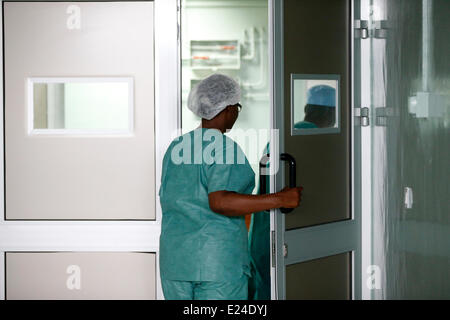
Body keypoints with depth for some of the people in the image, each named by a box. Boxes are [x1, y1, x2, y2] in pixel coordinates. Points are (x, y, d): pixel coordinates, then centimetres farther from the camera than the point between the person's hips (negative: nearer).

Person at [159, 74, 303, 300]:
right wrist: (279, 200, -22)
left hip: (174, 257, 7)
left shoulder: (175, 147, 11)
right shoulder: (225, 148, -12)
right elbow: (219, 202, -24)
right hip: (219, 257, -7)